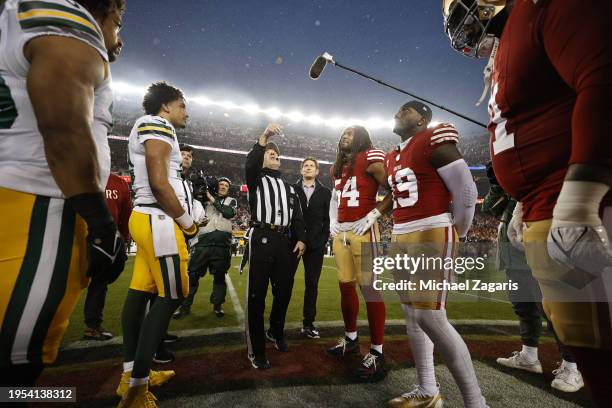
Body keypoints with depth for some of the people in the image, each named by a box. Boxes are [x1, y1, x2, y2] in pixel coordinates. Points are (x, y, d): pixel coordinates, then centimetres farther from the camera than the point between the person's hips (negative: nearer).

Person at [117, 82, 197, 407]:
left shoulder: (146, 130, 24)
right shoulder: (157, 126, -8)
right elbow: (159, 184, -18)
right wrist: (188, 222, -10)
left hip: (146, 219, 10)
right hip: (159, 220, -10)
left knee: (140, 292, 11)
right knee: (172, 295, -7)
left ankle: (131, 374, 23)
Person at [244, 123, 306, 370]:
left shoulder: (289, 188, 24)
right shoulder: (257, 179, 12)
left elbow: (297, 216, 17)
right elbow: (250, 164, -13)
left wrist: (300, 239, 4)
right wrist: (264, 138, -20)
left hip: (285, 240, 5)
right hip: (262, 238, -4)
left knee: (284, 291, 10)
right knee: (257, 294, -4)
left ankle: (277, 332, 35)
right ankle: (256, 350, 6)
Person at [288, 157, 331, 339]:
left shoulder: (325, 192, 8)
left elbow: (327, 219, 5)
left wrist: (323, 241, -5)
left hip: (315, 244, 1)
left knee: (312, 284, 6)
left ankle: (308, 323, 17)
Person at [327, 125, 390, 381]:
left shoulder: (370, 159, -3)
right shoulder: (337, 167, 19)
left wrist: (373, 215, -13)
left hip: (363, 230, -8)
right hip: (341, 232, 8)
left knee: (370, 288, -6)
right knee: (346, 286, 13)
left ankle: (377, 353, 4)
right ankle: (351, 339, 29)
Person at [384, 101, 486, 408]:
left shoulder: (434, 143, -8)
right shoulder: (392, 158, 18)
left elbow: (466, 190, -9)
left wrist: (457, 231, 1)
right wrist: (403, 228, 19)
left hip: (432, 236, -9)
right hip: (400, 239, 9)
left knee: (429, 316, -12)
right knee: (411, 314, 12)